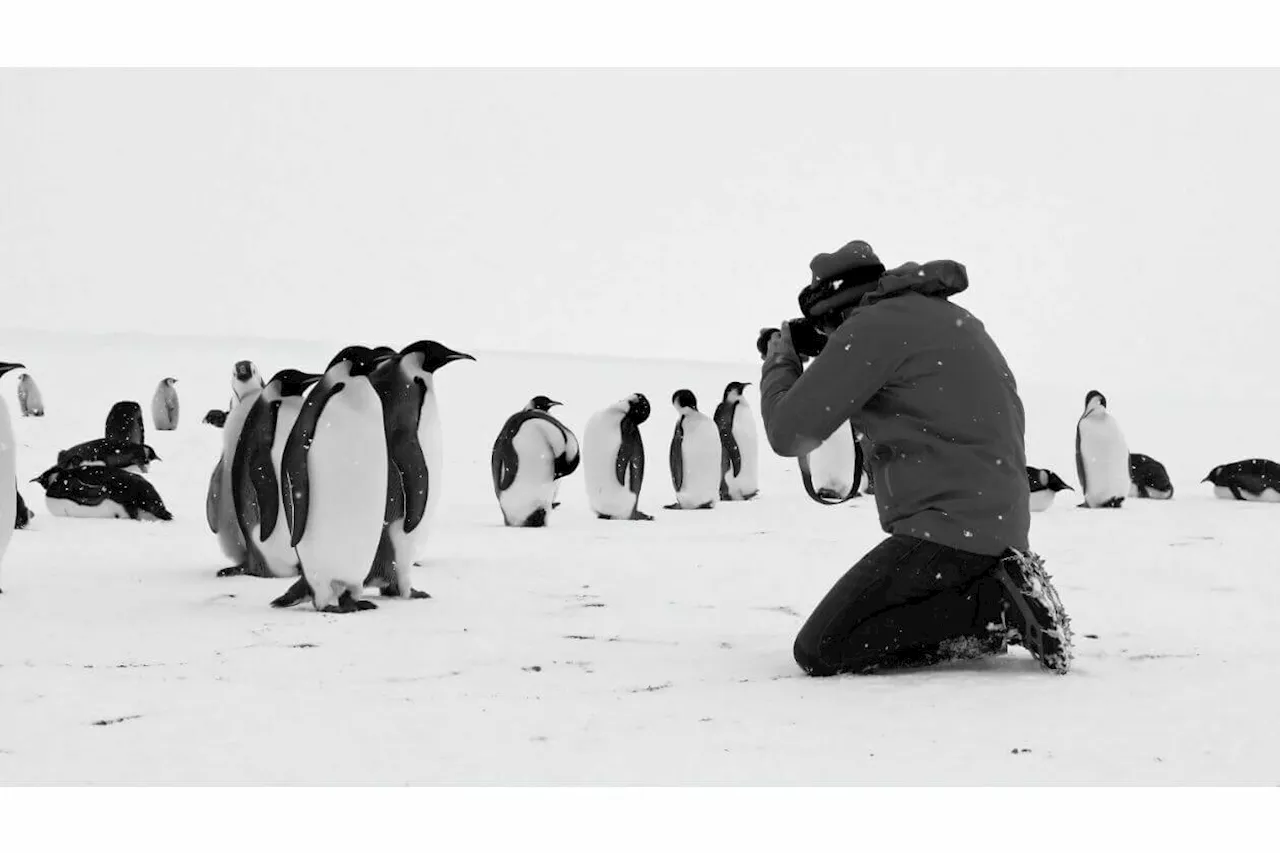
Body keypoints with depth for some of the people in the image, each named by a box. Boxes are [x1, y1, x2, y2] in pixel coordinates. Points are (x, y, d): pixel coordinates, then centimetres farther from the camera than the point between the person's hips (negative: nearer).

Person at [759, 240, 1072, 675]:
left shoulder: (872, 327, -10)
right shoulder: (944, 315, 19)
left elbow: (790, 433, -10)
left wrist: (780, 361, 9)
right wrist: (827, 360, 24)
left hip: (950, 531, -10)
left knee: (820, 652, -8)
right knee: (851, 625, 20)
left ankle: (999, 604, -10)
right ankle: (999, 584, 6)